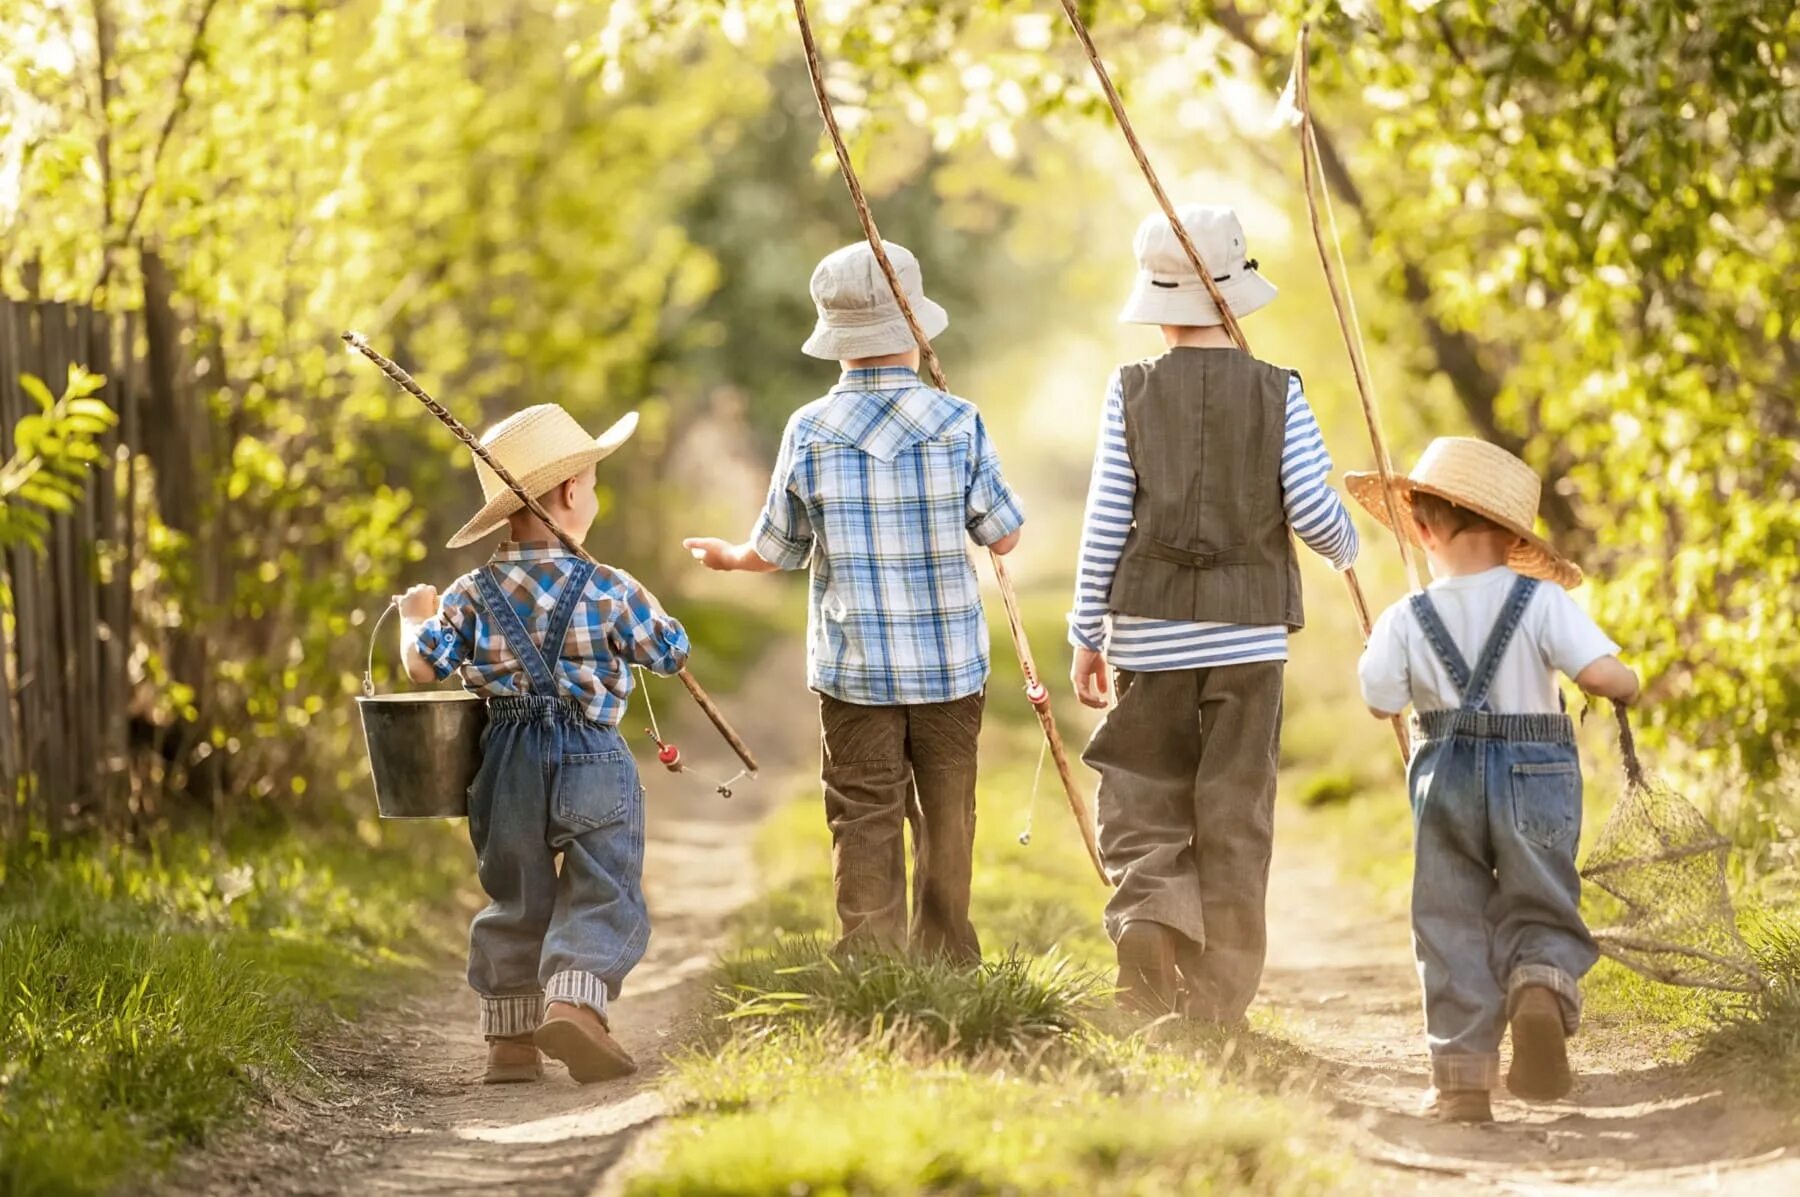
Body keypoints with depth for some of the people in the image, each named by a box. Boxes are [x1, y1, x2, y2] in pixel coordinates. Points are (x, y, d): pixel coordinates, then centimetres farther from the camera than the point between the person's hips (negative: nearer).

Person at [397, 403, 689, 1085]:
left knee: (515, 900, 15)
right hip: (592, 761, -4)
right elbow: (673, 654, 3)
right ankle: (575, 1001, -24)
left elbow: (424, 665, -5)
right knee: (602, 894, -1)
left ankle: (509, 1036, 14)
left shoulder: (472, 595, 1)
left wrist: (415, 616, 15)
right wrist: (641, 617, 23)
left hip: (508, 762, 4)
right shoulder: (609, 589, -6)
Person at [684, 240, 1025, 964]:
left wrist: (729, 557, 26)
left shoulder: (810, 432, -6)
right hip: (951, 661, 1)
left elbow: (778, 552, 4)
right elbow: (1003, 536, 1)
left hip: (853, 666, -1)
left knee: (865, 827, 1)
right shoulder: (958, 423, -7)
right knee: (946, 825, 13)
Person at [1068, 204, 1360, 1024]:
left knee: (1140, 806, 10)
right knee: (1234, 821, 7)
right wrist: (1344, 548, 17)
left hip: (1149, 633, 0)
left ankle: (1148, 918, -19)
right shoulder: (1276, 393, -2)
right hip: (1246, 638, 0)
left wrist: (1087, 635, 6)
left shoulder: (1132, 392, -2)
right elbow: (1314, 510, -6)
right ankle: (1217, 1001, 8)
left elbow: (1104, 524, -3)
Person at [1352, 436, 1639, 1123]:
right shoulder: (1543, 603, -7)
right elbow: (1604, 674, -17)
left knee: (1452, 924, 11)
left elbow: (1382, 704, 3)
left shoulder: (1407, 621, -4)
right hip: (1536, 779, -1)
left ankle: (1462, 1076, 6)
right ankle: (1541, 989, -24)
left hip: (1446, 779, 1)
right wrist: (1627, 687, 6)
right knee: (1540, 914, 11)